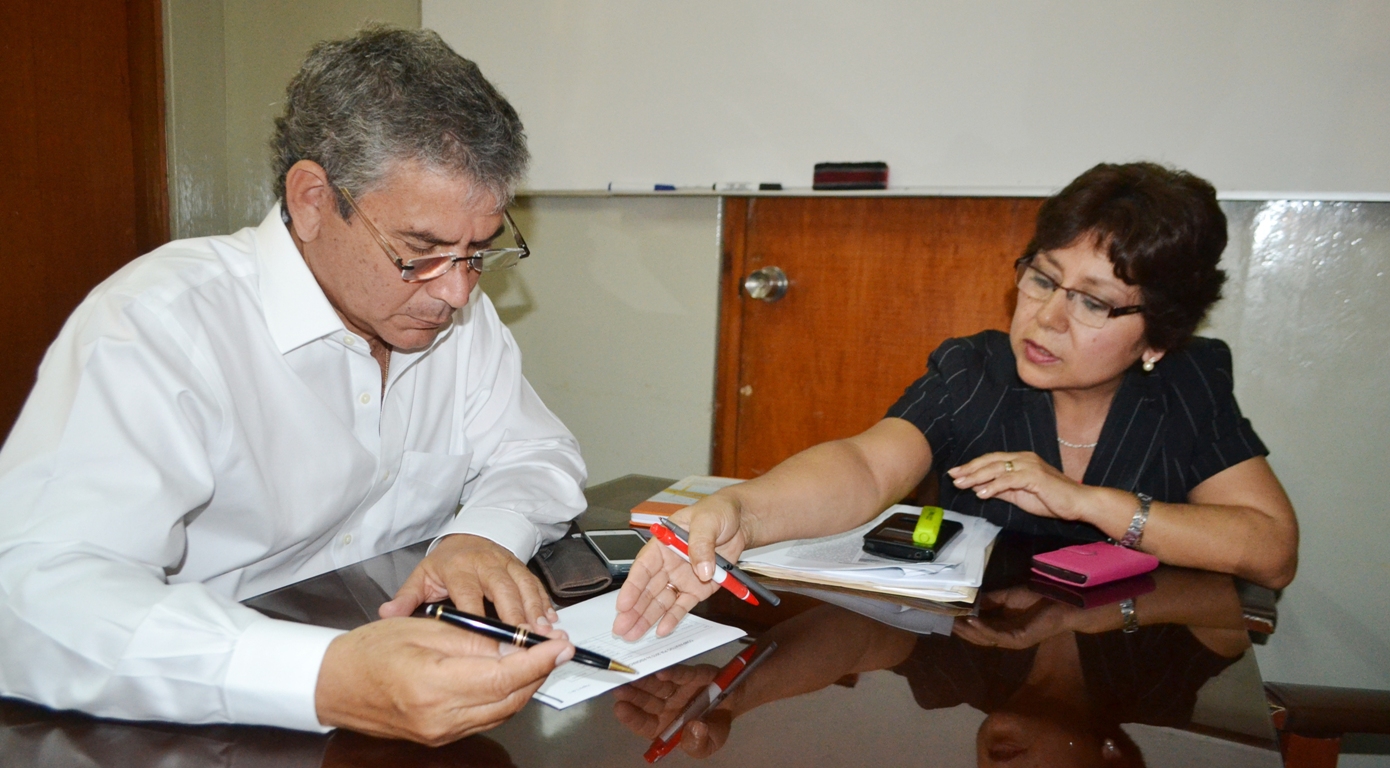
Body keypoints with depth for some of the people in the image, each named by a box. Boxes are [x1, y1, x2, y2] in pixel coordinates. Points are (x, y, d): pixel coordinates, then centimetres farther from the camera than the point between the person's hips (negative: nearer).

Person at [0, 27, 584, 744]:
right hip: (208, 728, -3)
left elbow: (538, 453, 6)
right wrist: (325, 678, -42)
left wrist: (486, 534, -16)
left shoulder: (459, 310, -1)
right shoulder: (156, 327, -19)